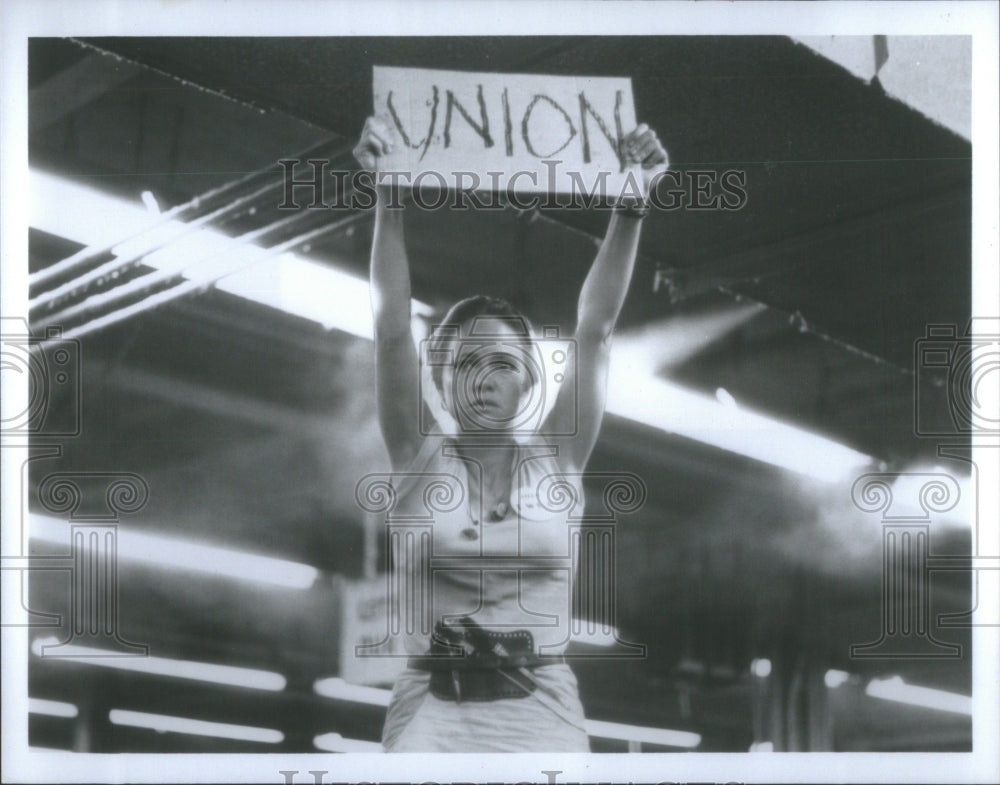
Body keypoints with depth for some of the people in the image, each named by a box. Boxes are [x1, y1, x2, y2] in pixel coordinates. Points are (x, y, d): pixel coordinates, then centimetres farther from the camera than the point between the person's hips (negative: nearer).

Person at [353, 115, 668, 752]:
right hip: (433, 711, -1)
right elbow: (393, 330, -4)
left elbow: (596, 327, 1)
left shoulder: (555, 460, 8)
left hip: (542, 715, 1)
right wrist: (388, 199, -13)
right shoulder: (420, 459, 6)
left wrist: (632, 207, -6)